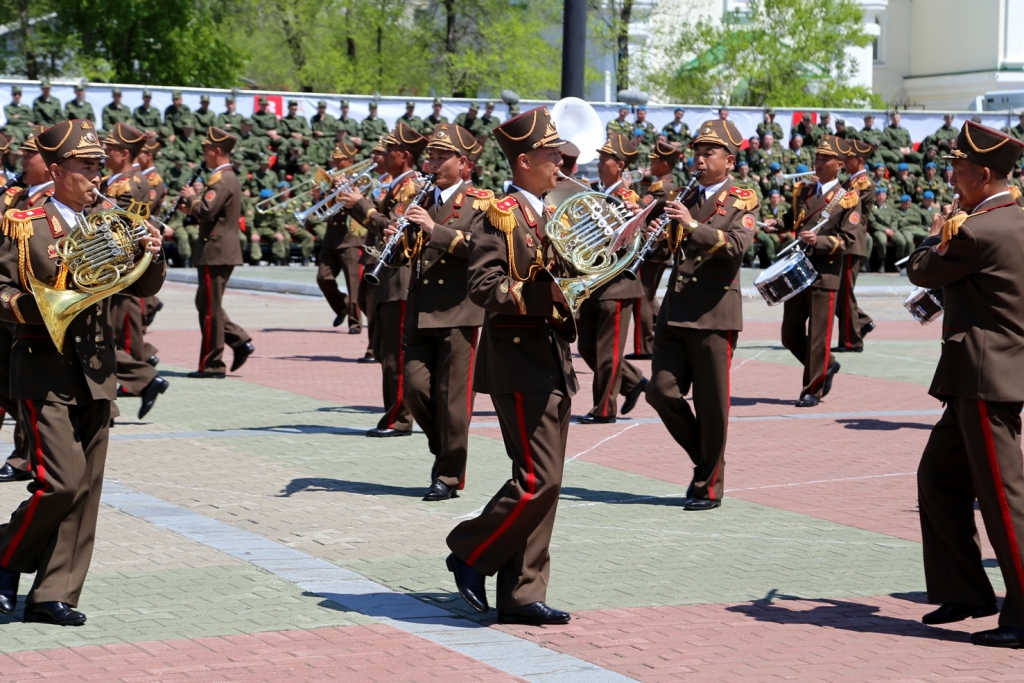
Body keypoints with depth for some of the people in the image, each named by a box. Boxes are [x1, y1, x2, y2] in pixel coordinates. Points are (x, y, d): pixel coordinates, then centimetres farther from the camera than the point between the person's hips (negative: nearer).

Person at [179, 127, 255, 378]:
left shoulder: (221, 180, -16)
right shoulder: (230, 178, 17)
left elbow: (207, 211, -26)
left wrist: (191, 197, -9)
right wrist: (191, 210, 11)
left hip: (215, 252, -10)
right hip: (224, 251, 10)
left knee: (210, 309, -4)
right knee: (207, 305, 16)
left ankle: (211, 365, 0)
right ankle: (241, 342, 10)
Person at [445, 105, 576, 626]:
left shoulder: (553, 216, 17)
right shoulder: (500, 215, -9)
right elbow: (483, 287, -17)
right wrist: (541, 293, -28)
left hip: (555, 362, 8)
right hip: (519, 362, -8)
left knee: (544, 483, 7)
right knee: (538, 480, -11)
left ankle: (522, 596, 11)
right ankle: (470, 552, 8)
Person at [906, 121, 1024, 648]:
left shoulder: (977, 233, -19)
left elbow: (921, 271, -4)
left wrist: (935, 235, 12)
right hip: (979, 379, 10)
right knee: (939, 477, 17)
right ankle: (962, 590, 22)